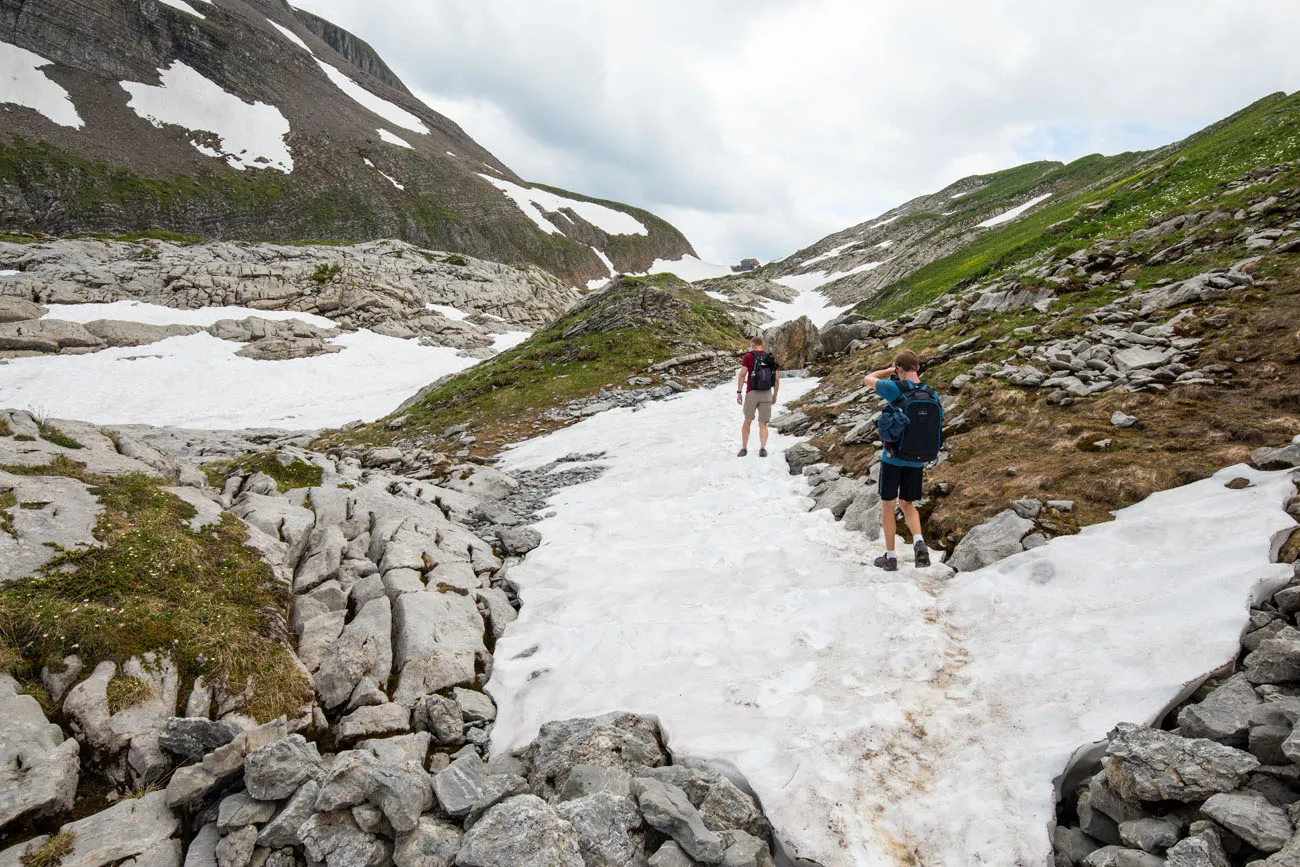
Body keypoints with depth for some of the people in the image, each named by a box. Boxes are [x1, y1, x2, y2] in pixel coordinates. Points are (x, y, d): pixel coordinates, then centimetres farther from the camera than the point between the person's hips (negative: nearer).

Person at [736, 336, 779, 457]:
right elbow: (777, 379, 5)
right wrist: (775, 395, 16)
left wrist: (739, 392, -10)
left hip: (751, 393, -2)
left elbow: (742, 374, -12)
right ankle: (762, 448, -17)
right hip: (767, 394, 2)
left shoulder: (748, 356, -2)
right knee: (763, 425, 5)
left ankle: (744, 448, 15)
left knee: (747, 421, 16)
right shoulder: (771, 358, 8)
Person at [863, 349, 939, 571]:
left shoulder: (895, 388, -15)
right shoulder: (932, 394, -1)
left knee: (888, 504, 9)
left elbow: (867, 379, 1)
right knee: (907, 503, 19)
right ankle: (919, 541, -6)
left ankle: (890, 557, 15)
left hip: (893, 457, -4)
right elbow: (936, 425, 7)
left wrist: (889, 370, 12)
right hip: (917, 460, 4)